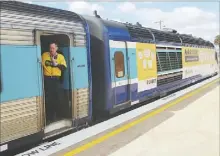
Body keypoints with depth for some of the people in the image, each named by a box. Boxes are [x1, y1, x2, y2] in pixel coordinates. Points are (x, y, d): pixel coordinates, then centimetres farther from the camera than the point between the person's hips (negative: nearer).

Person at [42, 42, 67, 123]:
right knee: (48, 99, 2)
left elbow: (64, 67, -5)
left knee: (57, 99, 6)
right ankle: (48, 117, 13)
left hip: (56, 80, 1)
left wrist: (56, 64, -15)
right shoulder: (44, 55, 4)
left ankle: (56, 116, 23)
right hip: (47, 79, -1)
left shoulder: (61, 56, 4)